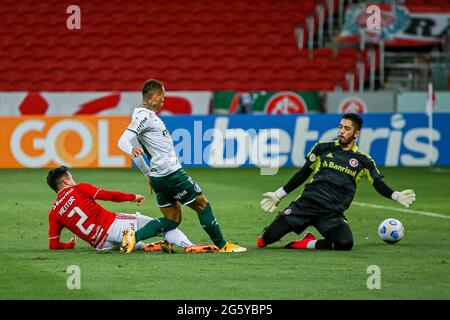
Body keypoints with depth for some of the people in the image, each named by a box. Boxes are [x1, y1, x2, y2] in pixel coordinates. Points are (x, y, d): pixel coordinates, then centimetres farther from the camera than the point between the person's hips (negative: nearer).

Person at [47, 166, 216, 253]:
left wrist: (69, 245, 27)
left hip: (100, 244, 4)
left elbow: (53, 245, 7)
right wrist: (133, 197, 9)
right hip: (113, 224, -4)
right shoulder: (78, 189, 3)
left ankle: (146, 247, 9)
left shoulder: (53, 213, 11)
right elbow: (108, 195, -3)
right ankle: (189, 246, -16)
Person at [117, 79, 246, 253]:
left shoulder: (144, 115, 15)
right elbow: (122, 141, -26)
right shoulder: (144, 116, -15)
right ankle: (222, 245, 13)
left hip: (157, 176, 10)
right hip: (171, 173, -10)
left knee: (172, 220, 9)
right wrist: (133, 150, -48)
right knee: (202, 204, 4)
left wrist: (147, 174, 27)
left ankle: (134, 236, -6)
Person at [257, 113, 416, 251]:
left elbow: (379, 184, 11)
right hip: (306, 204, 0)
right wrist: (278, 194, 19)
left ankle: (310, 244, -2)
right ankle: (267, 234, 27)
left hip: (333, 213, 0)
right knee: (269, 237, -13)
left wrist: (397, 196, -8)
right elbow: (303, 174, 18)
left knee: (345, 243, -30)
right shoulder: (323, 148, 12)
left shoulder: (363, 161, 10)